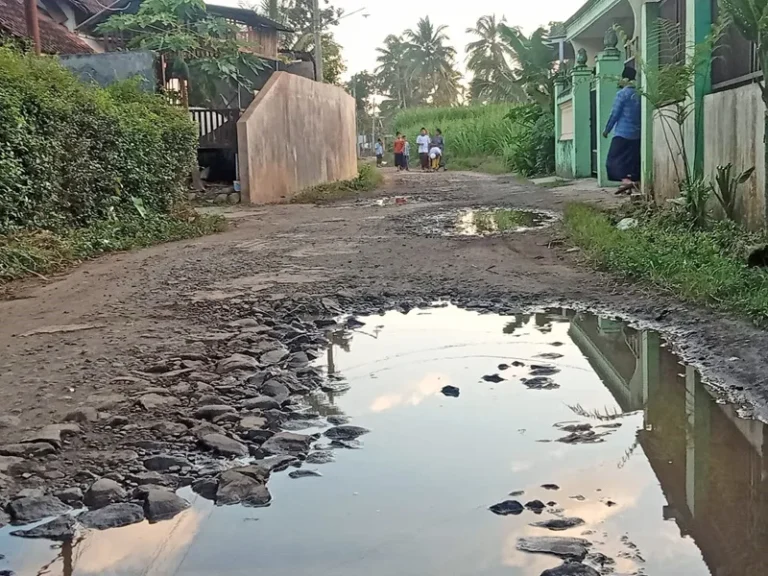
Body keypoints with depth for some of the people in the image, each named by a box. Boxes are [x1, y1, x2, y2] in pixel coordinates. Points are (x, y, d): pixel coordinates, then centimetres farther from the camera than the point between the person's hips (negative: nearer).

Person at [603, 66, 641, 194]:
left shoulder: (622, 93, -9)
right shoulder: (638, 94, 10)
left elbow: (615, 114, -10)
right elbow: (640, 114, 14)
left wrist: (607, 130, -1)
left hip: (622, 133, -7)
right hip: (636, 134, 7)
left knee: (615, 158, -7)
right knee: (632, 159, 10)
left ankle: (625, 180, -24)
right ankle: (634, 182, 9)